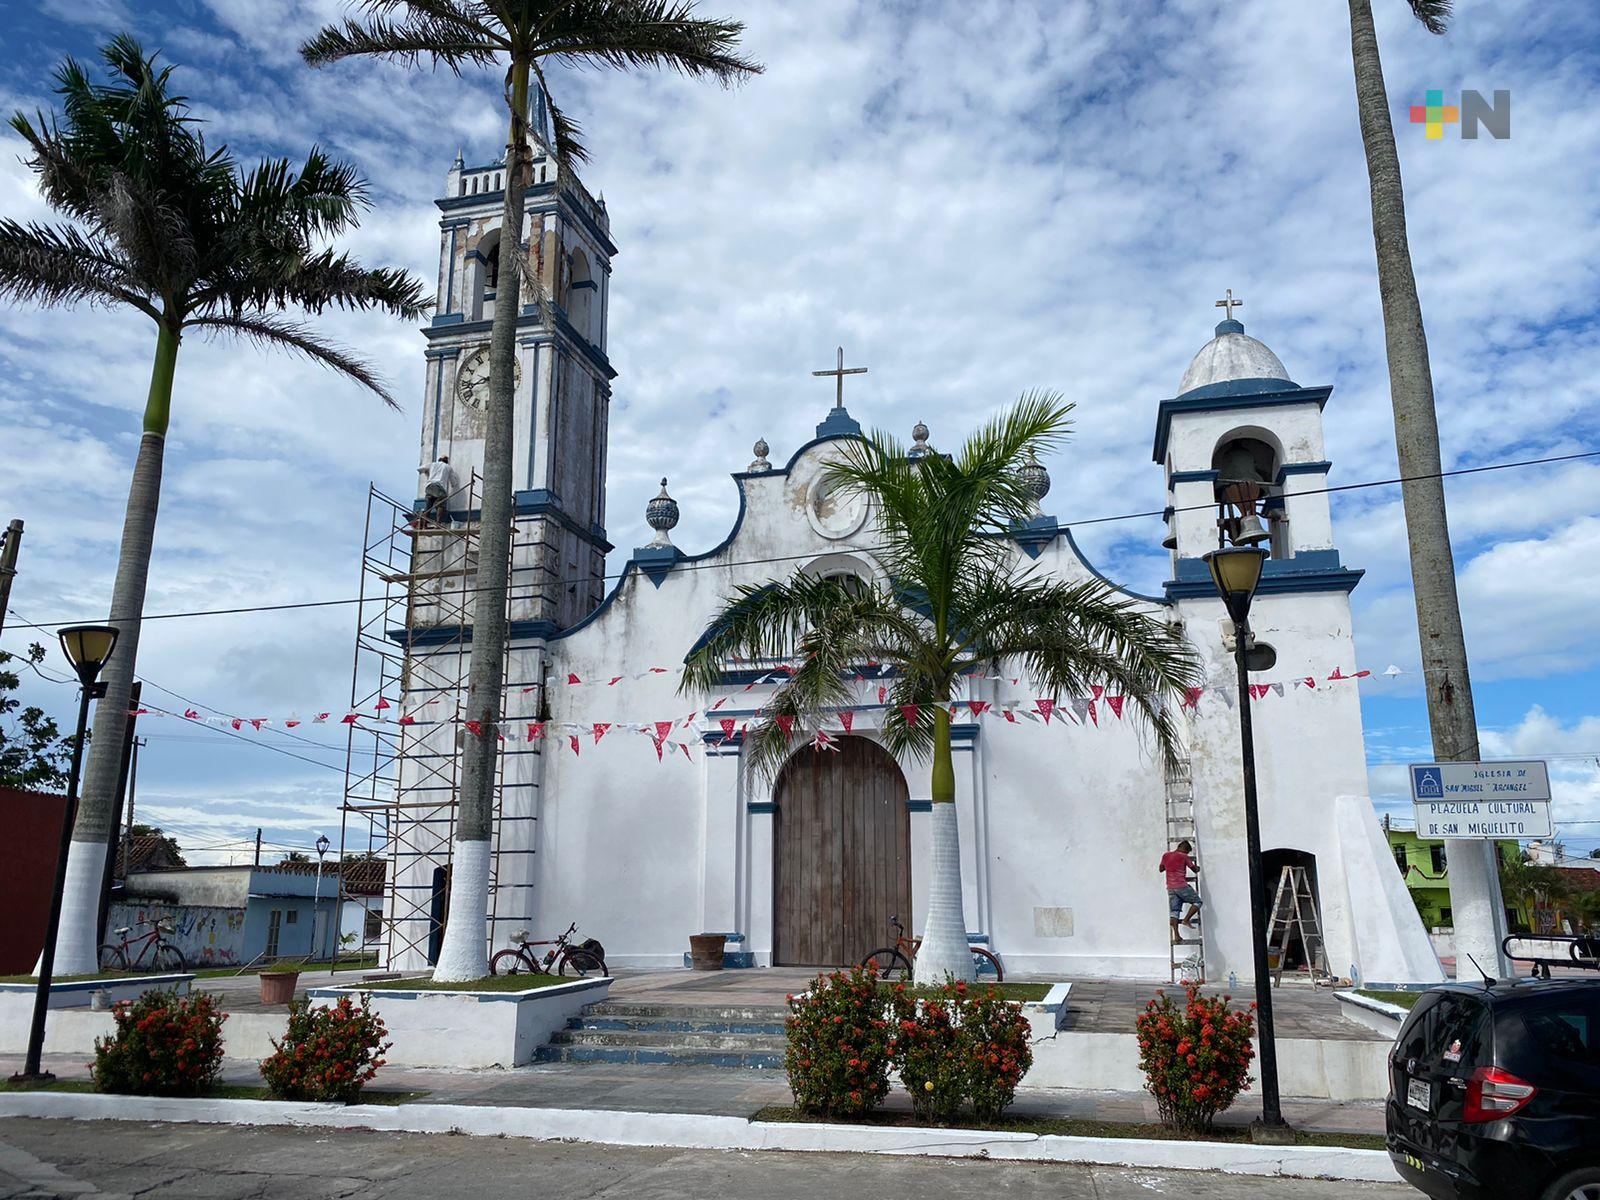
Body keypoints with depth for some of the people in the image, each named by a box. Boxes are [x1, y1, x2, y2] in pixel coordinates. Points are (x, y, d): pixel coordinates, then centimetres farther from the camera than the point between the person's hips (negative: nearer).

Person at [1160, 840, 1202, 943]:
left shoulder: (1165, 856, 12)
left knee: (1174, 911, 1)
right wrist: (1198, 867, 28)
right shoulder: (1184, 857, -3)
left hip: (1170, 887, 5)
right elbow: (1195, 870, 6)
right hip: (1182, 886, -5)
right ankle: (1186, 920, -1)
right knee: (1198, 901, 11)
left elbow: (1161, 869, 24)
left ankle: (1176, 935, -6)